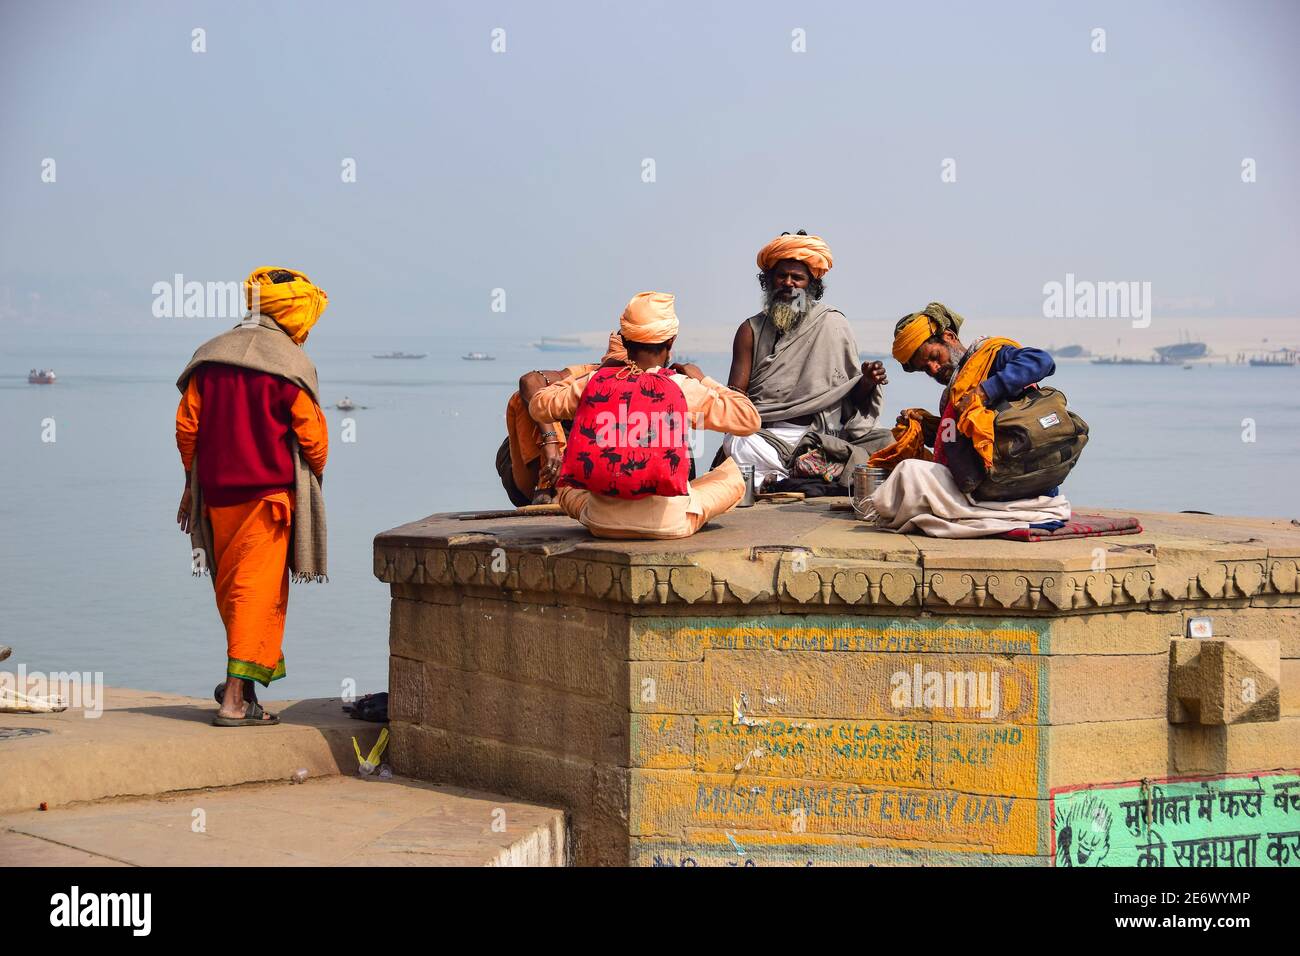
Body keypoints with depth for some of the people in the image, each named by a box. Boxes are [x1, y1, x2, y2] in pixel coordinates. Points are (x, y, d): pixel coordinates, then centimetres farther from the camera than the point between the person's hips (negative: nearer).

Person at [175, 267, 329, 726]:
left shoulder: (210, 356, 7)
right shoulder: (291, 364, -7)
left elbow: (186, 424, 8)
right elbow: (311, 434, -6)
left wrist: (192, 481, 18)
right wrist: (314, 478, 12)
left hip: (216, 494, 5)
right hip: (269, 491, -5)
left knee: (229, 589, 17)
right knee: (258, 591, -5)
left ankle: (240, 682, 24)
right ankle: (237, 698, -10)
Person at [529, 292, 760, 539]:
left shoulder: (594, 382, -1)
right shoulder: (684, 389, -9)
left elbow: (539, 406, 15)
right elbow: (749, 418, 1)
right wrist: (703, 380, 12)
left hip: (602, 524, 3)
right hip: (670, 524, -3)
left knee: (567, 487, 36)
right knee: (731, 473, 21)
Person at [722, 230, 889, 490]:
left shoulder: (833, 324, 12)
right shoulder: (752, 330, 14)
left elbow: (853, 397, 11)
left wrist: (868, 382, -11)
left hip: (820, 436, 1)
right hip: (764, 436, -1)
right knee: (736, 447, -35)